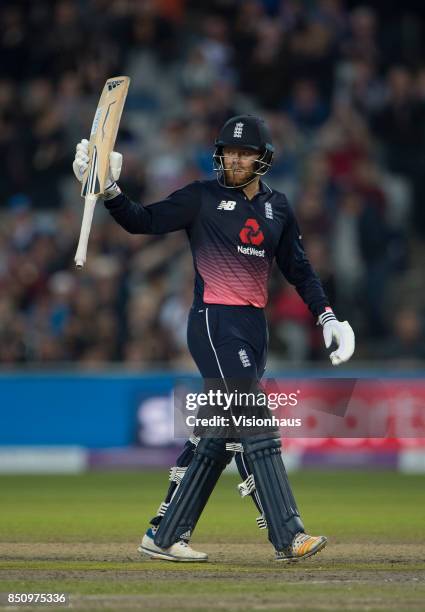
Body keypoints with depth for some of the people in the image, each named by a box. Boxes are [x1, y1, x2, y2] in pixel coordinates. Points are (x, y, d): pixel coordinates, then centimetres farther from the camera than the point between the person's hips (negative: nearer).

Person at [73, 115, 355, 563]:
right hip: (215, 323, -6)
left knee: (220, 433, 6)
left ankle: (165, 534, 13)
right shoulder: (202, 198, -1)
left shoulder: (277, 207, 14)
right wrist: (109, 190, -25)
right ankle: (287, 537, -20)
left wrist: (326, 316, 9)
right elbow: (143, 221, -8)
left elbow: (298, 269, 19)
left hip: (254, 326, 6)